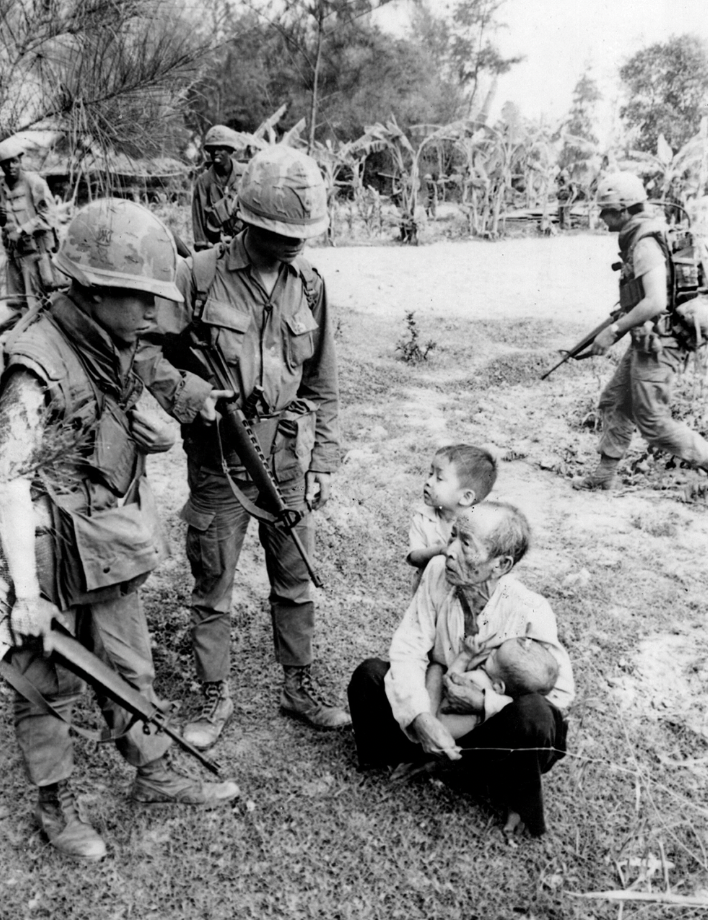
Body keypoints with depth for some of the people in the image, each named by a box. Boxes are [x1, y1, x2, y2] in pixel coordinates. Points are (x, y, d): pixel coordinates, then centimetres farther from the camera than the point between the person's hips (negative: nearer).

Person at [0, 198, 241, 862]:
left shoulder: (116, 355, 3)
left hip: (115, 554, 7)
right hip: (56, 559, -7)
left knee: (131, 668, 20)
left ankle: (153, 774, 39)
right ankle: (54, 806, 33)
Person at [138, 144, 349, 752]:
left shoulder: (309, 285, 3)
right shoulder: (198, 278, -9)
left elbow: (322, 386, 8)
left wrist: (324, 462, 7)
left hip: (289, 460, 3)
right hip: (218, 461, -3)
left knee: (296, 583, 15)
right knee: (212, 588, 10)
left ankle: (300, 687, 35)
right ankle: (216, 697, 30)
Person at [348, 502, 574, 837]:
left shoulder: (531, 613, -26)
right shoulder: (438, 573, -18)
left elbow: (561, 695, -18)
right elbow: (408, 649, -17)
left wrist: (484, 703, -27)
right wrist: (421, 719, -33)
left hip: (494, 725, -2)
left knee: (534, 713, -35)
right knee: (369, 673, -18)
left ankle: (520, 805, -5)